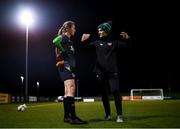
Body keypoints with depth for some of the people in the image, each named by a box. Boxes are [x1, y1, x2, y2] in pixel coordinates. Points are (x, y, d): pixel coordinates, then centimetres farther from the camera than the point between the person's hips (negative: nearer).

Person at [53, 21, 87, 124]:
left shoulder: (69, 40, 25)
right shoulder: (63, 37, -2)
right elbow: (55, 41, -25)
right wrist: (63, 51, -16)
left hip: (69, 66, 10)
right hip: (65, 65, -10)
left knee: (68, 91, 7)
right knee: (71, 89, -20)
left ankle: (67, 116, 9)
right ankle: (73, 117, -26)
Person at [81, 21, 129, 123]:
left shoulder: (114, 42, 4)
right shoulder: (97, 43, 10)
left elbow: (126, 45, -1)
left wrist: (127, 39, -21)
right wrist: (83, 41, -10)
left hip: (112, 71, -3)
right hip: (100, 72, 3)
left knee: (115, 91, -15)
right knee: (104, 94, 8)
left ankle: (119, 115, -11)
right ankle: (108, 114, 21)